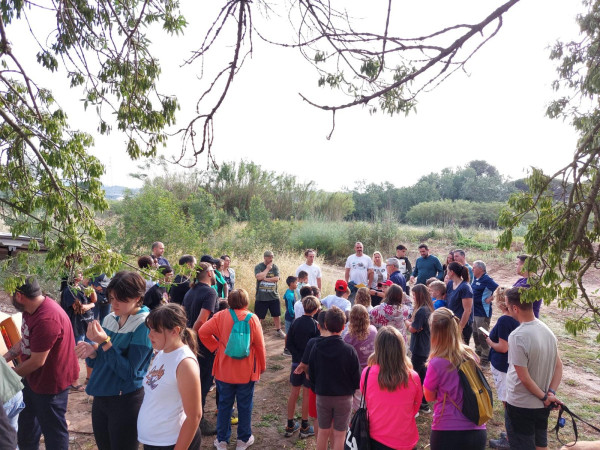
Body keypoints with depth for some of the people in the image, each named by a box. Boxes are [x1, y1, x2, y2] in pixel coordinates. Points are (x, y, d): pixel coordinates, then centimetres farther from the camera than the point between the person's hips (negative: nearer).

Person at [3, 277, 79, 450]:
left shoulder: (46, 319, -34)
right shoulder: (31, 309, -3)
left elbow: (37, 361, -26)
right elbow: (25, 341, 10)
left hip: (51, 382, -10)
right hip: (33, 378, 10)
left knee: (53, 429, 10)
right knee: (27, 423, 28)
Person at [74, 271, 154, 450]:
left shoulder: (144, 325, -18)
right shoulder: (110, 319, 3)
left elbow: (129, 372, -20)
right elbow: (98, 363, 9)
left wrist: (105, 343, -26)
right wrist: (91, 352, -13)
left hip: (126, 402, -7)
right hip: (100, 397, 7)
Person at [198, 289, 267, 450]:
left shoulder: (221, 316, -9)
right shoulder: (252, 318, -13)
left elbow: (202, 332, -11)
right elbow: (260, 345, -8)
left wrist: (215, 346, 0)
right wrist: (262, 366, 5)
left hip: (224, 370, 2)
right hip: (246, 371, -1)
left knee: (224, 404, 16)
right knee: (245, 405, 14)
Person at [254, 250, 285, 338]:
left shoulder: (275, 267, 3)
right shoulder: (258, 267, -5)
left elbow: (276, 278, -11)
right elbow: (259, 277, -23)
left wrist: (265, 279, -16)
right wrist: (268, 268, -14)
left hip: (273, 296, 3)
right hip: (261, 297, -3)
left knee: (277, 314, 15)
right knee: (259, 316, 3)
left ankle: (278, 330, 32)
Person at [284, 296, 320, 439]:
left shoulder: (296, 322, -5)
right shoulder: (315, 325, -17)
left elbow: (288, 343, -5)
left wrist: (298, 356, -3)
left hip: (297, 362, 4)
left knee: (294, 392, 14)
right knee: (307, 394, 9)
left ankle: (290, 426, 25)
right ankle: (304, 428, 21)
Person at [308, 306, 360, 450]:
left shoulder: (317, 348, -12)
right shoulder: (349, 350, -18)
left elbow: (311, 374, -2)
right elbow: (356, 379, -10)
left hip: (322, 396, 2)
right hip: (344, 398, -2)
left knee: (323, 432, 18)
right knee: (339, 434, 12)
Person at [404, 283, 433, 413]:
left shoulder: (421, 311, -23)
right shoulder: (428, 309, 7)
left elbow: (413, 329, -18)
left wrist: (406, 321, -1)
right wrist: (410, 322, -2)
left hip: (418, 350, -10)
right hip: (426, 348, 10)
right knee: (423, 374, 18)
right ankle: (424, 404, 29)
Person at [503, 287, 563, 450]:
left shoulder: (517, 337, -26)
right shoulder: (546, 330, -2)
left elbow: (524, 377, -23)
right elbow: (559, 366, 4)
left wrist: (545, 397, -9)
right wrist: (551, 393, -3)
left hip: (520, 405, -7)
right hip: (542, 406, 7)